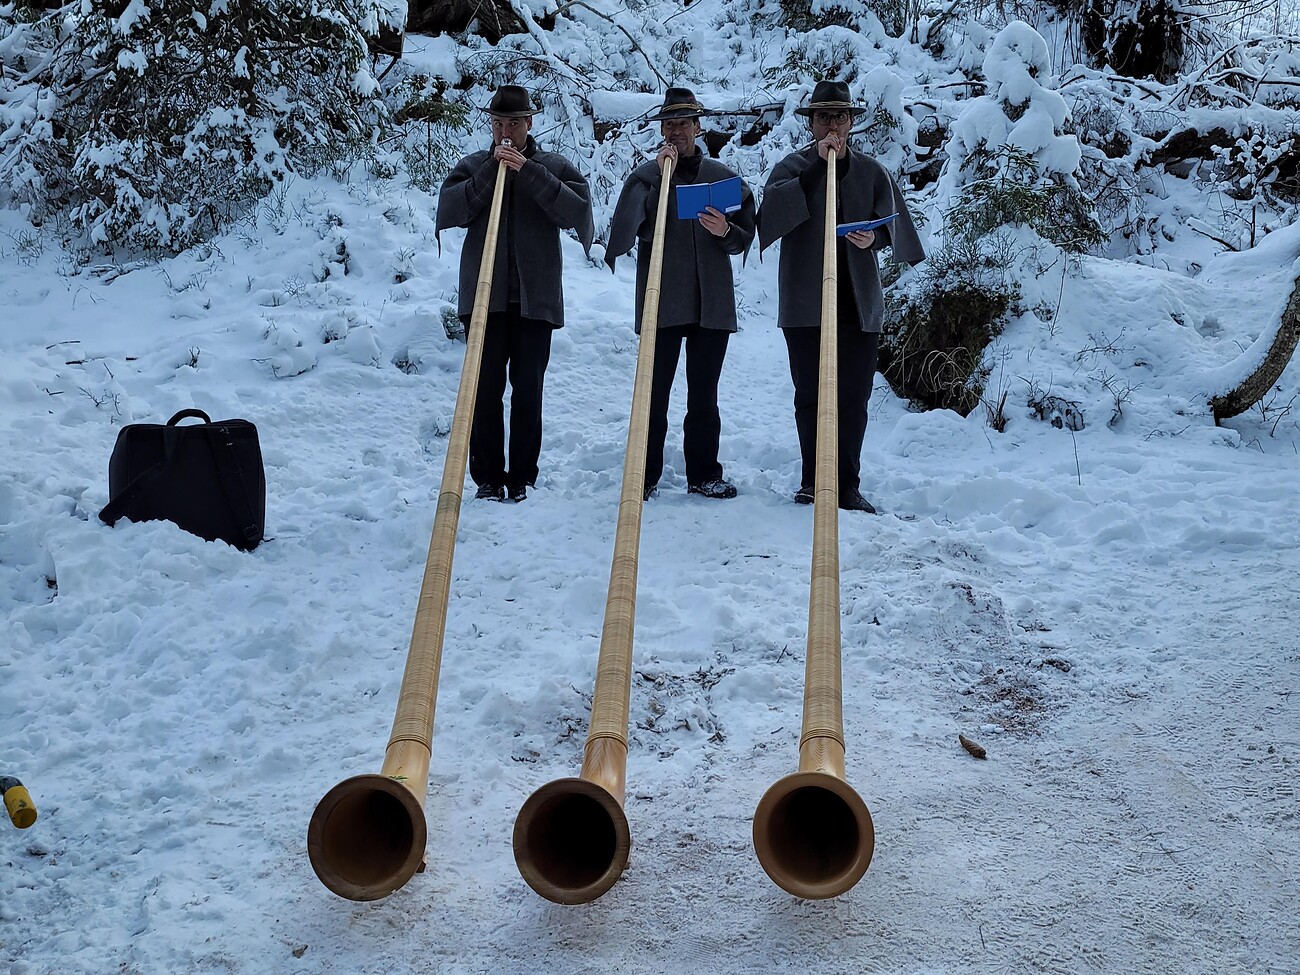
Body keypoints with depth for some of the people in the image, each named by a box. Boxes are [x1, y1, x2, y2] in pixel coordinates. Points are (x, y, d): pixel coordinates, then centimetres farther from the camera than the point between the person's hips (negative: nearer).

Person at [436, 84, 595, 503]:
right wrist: (490, 172, -10)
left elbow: (577, 211, -9)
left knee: (528, 389, 1)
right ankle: (487, 477, 7)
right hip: (484, 296, 1)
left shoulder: (554, 166, 9)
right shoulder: (473, 166, 12)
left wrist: (529, 172, -15)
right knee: (485, 387, -1)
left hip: (535, 297, 0)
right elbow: (448, 212, -4)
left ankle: (522, 478, 10)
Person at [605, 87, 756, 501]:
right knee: (654, 392, -2)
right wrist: (663, 181, -16)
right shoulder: (646, 176, 4)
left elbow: (746, 236, 12)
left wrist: (726, 231, -10)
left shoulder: (721, 176, 12)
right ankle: (645, 477, 6)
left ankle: (704, 474, 15)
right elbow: (633, 228, -12)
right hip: (662, 301, -2)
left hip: (711, 302, 3)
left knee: (704, 394, 8)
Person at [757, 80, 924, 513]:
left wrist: (875, 237, -16)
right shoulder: (793, 167, 4)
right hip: (804, 303, -1)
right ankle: (813, 481, 16)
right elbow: (771, 212, -16)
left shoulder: (871, 172, 10)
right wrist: (817, 167, -19)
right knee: (810, 395, 5)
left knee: (854, 397, 1)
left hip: (859, 303, 1)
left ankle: (847, 486, 8)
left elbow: (895, 224, 7)